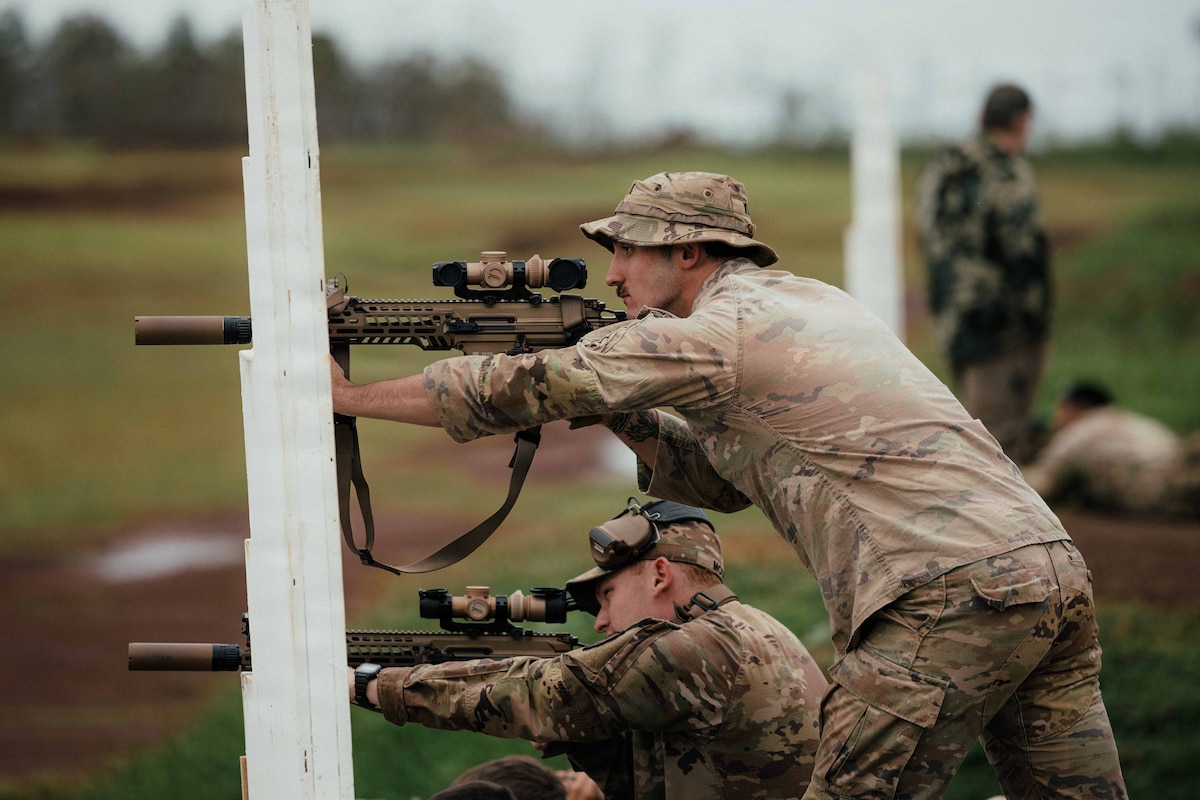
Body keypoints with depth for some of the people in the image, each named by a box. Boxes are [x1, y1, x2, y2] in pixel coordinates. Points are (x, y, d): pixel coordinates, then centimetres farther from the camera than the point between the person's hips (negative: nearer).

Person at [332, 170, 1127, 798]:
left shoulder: (718, 332, -3)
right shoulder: (810, 302, 25)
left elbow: (518, 391, 1)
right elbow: (714, 478, 32)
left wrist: (348, 393, 11)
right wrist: (613, 405, 20)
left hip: (947, 600, -9)